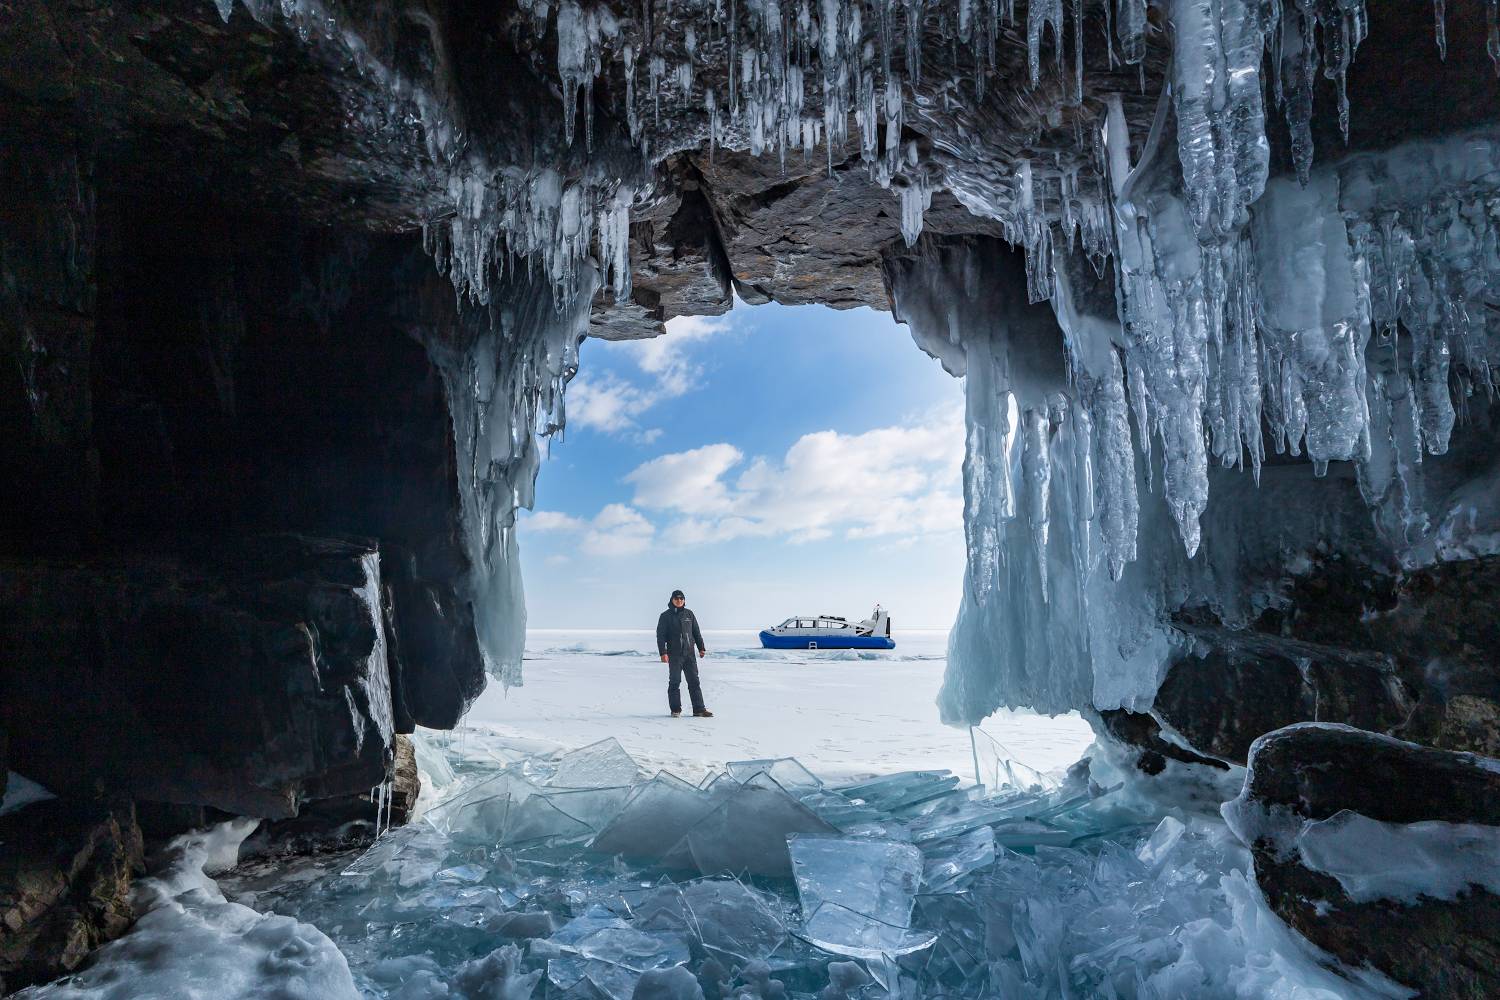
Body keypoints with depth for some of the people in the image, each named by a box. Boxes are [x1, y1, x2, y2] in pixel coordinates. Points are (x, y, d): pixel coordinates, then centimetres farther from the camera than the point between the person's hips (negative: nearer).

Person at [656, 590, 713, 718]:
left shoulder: (689, 614, 11)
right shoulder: (665, 616, 0)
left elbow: (696, 632, 16)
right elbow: (660, 636, -4)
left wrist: (701, 648, 12)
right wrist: (663, 653, -13)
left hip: (690, 653, 3)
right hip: (674, 655, -3)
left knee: (694, 682, 2)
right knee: (675, 682, 0)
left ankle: (699, 710, 4)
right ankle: (676, 710, 9)